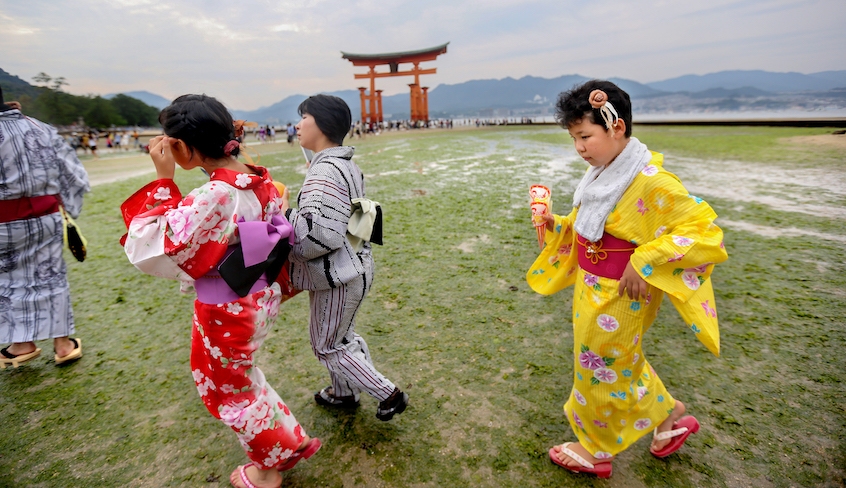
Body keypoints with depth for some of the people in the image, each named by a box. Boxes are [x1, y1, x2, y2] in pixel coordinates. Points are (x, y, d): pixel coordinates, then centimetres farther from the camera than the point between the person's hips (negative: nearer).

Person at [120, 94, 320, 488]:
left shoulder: (213, 196, -29)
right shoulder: (260, 180, -4)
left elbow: (148, 249, -22)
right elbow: (279, 233, 7)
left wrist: (162, 181, -20)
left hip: (226, 310, -7)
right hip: (262, 297, 8)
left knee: (226, 389, 20)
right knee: (240, 377, 29)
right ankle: (292, 441, 41)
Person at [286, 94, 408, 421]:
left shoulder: (324, 173, -24)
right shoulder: (346, 165, 8)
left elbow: (318, 234, -30)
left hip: (337, 277, -10)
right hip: (352, 268, 10)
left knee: (328, 345, 10)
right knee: (339, 336, 25)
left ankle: (389, 395, 19)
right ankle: (344, 393, 46)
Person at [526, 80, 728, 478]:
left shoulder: (651, 182, -24)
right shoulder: (602, 174, 2)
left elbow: (705, 231, -24)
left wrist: (644, 262, -28)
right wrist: (557, 225, -2)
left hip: (619, 296, -8)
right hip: (591, 289, 8)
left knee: (601, 369, 11)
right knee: (620, 362, 25)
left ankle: (595, 451, 37)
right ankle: (669, 416, 50)